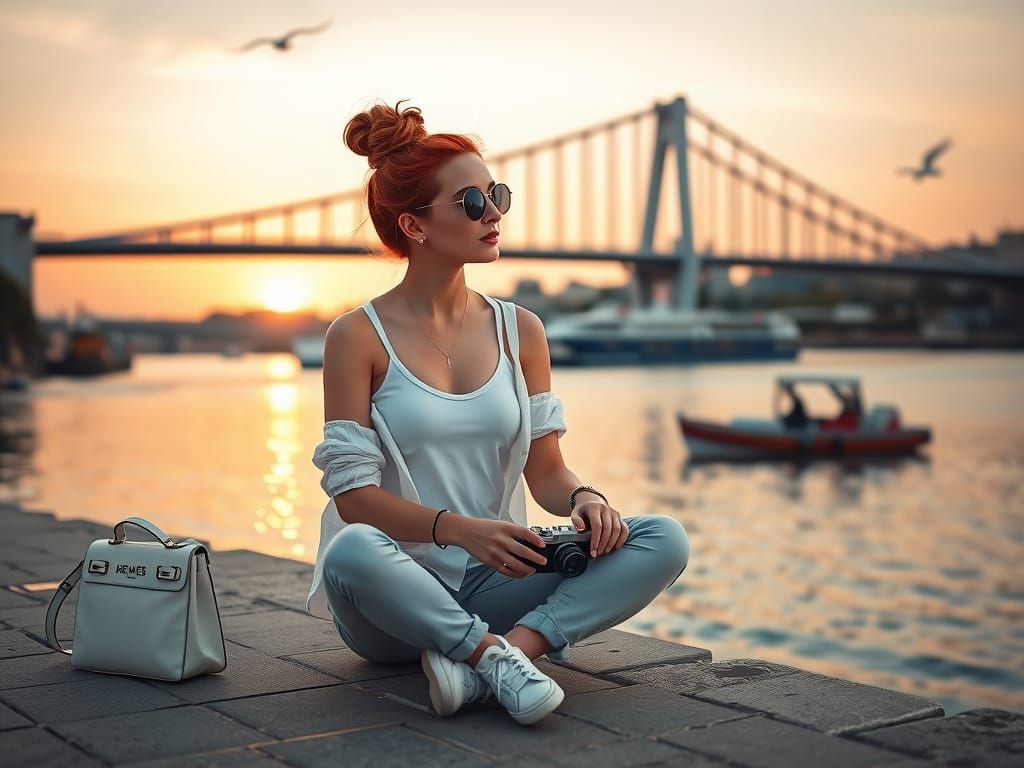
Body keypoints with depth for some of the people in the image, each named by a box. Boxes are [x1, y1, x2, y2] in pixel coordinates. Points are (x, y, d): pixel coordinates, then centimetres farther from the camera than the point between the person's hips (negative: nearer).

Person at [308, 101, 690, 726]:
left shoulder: (520, 330, 8)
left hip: (495, 582, 4)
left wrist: (584, 498, -16)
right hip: (398, 592, -4)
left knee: (665, 541, -16)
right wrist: (458, 529, -25)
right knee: (352, 552, -39)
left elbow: (546, 470, 8)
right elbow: (354, 493, -10)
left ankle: (514, 644, -28)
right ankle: (499, 658, -25)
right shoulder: (358, 337, -4)